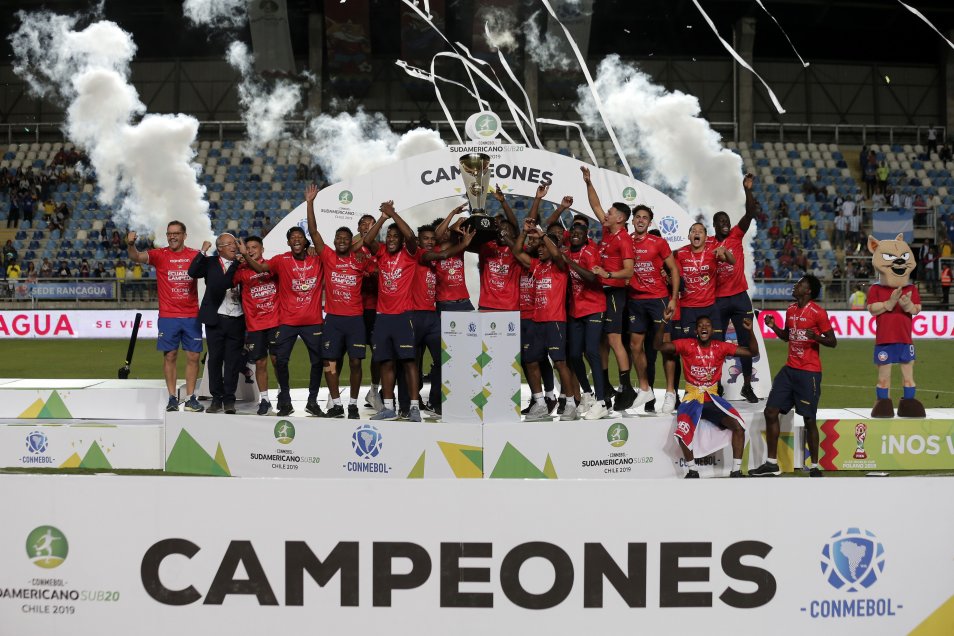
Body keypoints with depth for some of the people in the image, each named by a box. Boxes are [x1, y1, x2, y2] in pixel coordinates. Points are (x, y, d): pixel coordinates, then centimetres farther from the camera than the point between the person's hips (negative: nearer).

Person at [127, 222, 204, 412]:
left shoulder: (195, 255, 6)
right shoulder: (160, 255, -1)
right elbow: (137, 257, -14)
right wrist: (130, 245, -35)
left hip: (191, 316, 2)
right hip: (168, 316, -2)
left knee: (193, 356, 3)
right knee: (170, 356, 1)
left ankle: (191, 399, 10)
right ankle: (172, 398, 7)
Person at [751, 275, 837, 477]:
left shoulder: (818, 313, -10)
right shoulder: (791, 310, 12)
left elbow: (833, 342, -8)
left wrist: (816, 337, -26)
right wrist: (773, 327, 7)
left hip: (809, 372, -7)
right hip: (789, 369, 7)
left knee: (809, 419, -4)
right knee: (771, 411, 2)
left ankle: (815, 467, 6)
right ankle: (772, 464, 9)